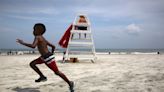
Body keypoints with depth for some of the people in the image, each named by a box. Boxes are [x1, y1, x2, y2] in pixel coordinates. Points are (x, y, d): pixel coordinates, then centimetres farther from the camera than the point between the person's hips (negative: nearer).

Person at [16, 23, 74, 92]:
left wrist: (23, 43, -18)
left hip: (48, 58, -9)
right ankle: (42, 77, 14)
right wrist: (51, 54, 26)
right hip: (44, 57, 9)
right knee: (32, 64, 9)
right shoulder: (43, 39, 14)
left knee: (57, 72, 0)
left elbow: (33, 46, -30)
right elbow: (53, 46, 16)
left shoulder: (37, 37, -11)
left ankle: (70, 83, 11)